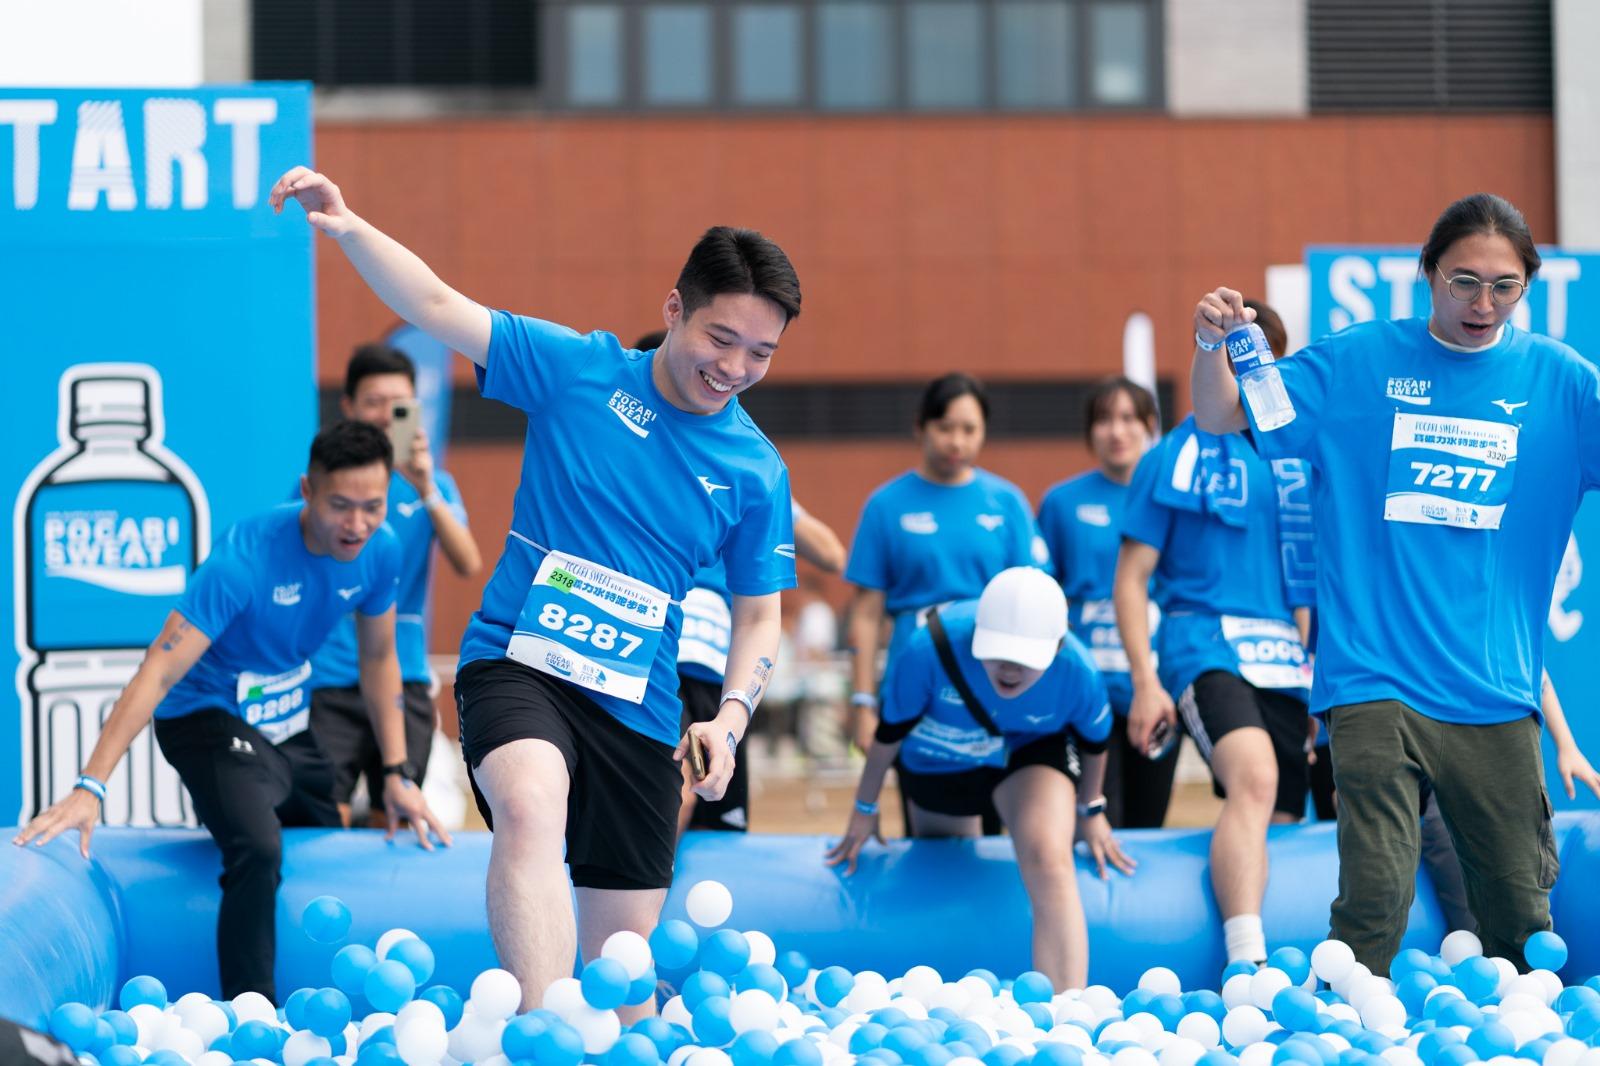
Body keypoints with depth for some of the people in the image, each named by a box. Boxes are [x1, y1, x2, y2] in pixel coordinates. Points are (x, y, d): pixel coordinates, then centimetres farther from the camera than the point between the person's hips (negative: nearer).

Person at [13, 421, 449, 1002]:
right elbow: (158, 673, -33)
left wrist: (397, 775, 6)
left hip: (289, 725, 7)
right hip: (208, 717, -7)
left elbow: (378, 658, 8)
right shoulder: (245, 560, -30)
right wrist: (90, 788, -40)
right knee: (258, 850, -31)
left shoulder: (381, 551, -10)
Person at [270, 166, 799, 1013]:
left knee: (623, 946, 5)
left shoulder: (755, 471, 5)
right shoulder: (579, 371, -1)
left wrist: (731, 715, -6)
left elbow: (758, 618, 12)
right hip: (517, 666, -3)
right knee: (532, 807, -35)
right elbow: (438, 309, -4)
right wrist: (348, 228, -20)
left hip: (637, 710, 3)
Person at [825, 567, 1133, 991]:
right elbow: (890, 729, -16)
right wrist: (865, 809, -1)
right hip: (938, 762, 2)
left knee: (1050, 861, -27)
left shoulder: (1077, 671, -33)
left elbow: (1093, 740, -7)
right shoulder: (933, 647, -37)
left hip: (1033, 751, -1)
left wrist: (1090, 812, 10)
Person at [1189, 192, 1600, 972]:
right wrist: (1213, 343, -15)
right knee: (1375, 897, -12)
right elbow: (1221, 417, 5)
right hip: (1377, 680, -2)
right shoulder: (1360, 364, 4)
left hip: (1496, 693, 2)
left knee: (1519, 911, 7)